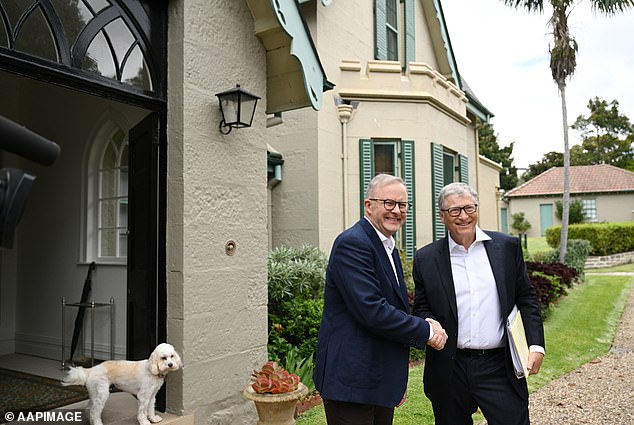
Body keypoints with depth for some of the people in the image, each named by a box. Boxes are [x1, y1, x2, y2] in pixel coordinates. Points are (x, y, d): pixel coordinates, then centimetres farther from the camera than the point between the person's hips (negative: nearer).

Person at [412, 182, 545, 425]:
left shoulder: (507, 247, 4)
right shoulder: (426, 259, 1)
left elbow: (526, 299, 7)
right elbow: (421, 308, 7)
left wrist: (536, 345, -2)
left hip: (499, 366, 0)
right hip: (450, 370, 0)